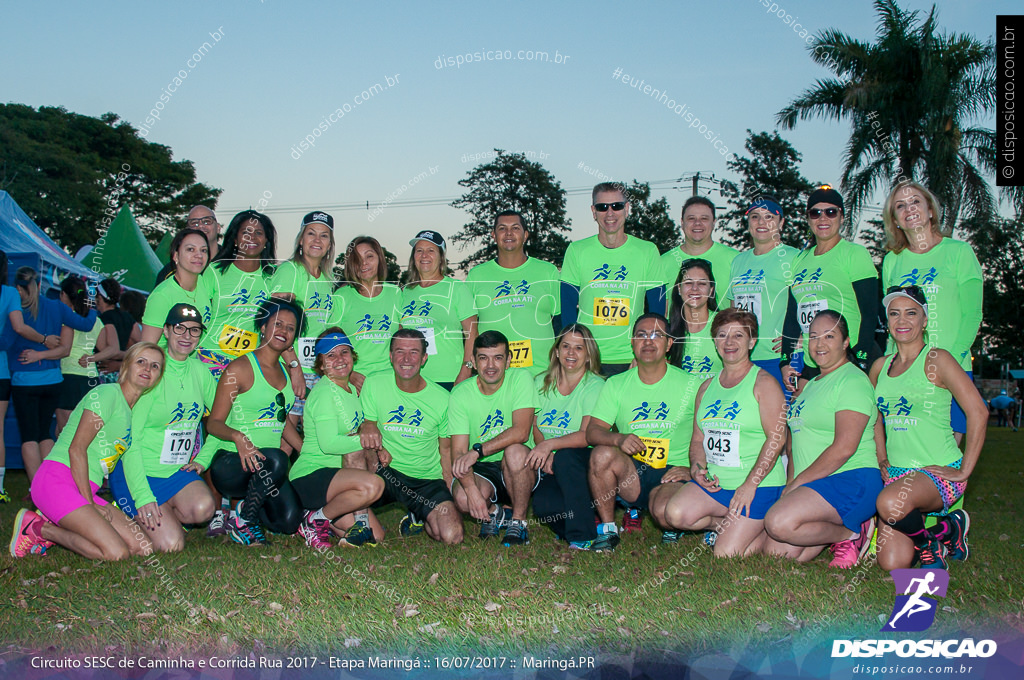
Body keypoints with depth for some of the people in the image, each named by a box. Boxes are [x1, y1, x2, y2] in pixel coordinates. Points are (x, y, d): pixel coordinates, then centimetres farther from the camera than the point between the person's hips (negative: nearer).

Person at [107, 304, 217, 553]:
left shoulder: (200, 371, 5)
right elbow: (130, 439, -16)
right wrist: (143, 496, -24)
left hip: (178, 470, 5)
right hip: (138, 471, -5)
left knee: (203, 508, -26)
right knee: (170, 544, -18)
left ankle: (164, 519, 5)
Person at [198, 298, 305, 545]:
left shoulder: (284, 371, 14)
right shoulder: (241, 368, -7)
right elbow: (214, 422, -10)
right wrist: (238, 437, -31)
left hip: (265, 468, 6)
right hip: (230, 462, -6)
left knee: (290, 522, -14)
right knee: (276, 460, -37)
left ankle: (250, 503, 18)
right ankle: (241, 521, -13)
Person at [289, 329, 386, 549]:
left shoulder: (351, 389, 14)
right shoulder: (324, 392, -14)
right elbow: (328, 444, -22)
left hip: (333, 476, 9)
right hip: (310, 476, -9)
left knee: (374, 535, 1)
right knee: (373, 484, -33)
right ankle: (316, 520, -12)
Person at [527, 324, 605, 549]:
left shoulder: (595, 386, -7)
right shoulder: (541, 383, 9)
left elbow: (588, 435, -19)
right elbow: (536, 429, 9)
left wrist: (550, 444, -33)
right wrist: (545, 454, -12)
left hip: (583, 462, -3)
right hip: (551, 468, 3)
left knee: (565, 456, -37)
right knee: (542, 504, -29)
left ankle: (582, 535, -23)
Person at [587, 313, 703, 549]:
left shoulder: (691, 384, 1)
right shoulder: (616, 385, 6)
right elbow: (593, 431, -3)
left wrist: (692, 469, -13)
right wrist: (619, 438, -24)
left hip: (672, 472, -2)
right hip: (631, 471, 2)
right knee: (602, 454, -29)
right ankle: (607, 529, -9)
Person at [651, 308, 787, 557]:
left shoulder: (763, 383, -4)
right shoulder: (707, 387, 15)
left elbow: (776, 438, -11)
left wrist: (750, 484, -17)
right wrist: (697, 467, -4)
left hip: (759, 485, -5)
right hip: (713, 481, 5)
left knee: (726, 555, -14)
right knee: (672, 513, -22)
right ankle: (724, 525, 5)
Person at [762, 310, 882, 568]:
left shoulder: (853, 380, -8)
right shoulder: (812, 384, 22)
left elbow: (844, 447, -17)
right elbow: (799, 439, 21)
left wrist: (797, 482, -14)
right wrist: (791, 483, 6)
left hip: (850, 481, -9)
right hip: (812, 487, 9)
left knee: (779, 522, -29)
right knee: (776, 553, -7)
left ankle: (850, 533, -5)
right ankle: (838, 529, 12)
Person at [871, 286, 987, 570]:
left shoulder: (936, 360, -7)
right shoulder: (881, 366, 11)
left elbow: (978, 413, -13)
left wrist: (964, 471, -14)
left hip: (939, 471, -6)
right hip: (897, 472, 6)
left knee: (891, 503, -38)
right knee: (892, 562, -8)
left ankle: (933, 540, -4)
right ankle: (948, 529, 22)